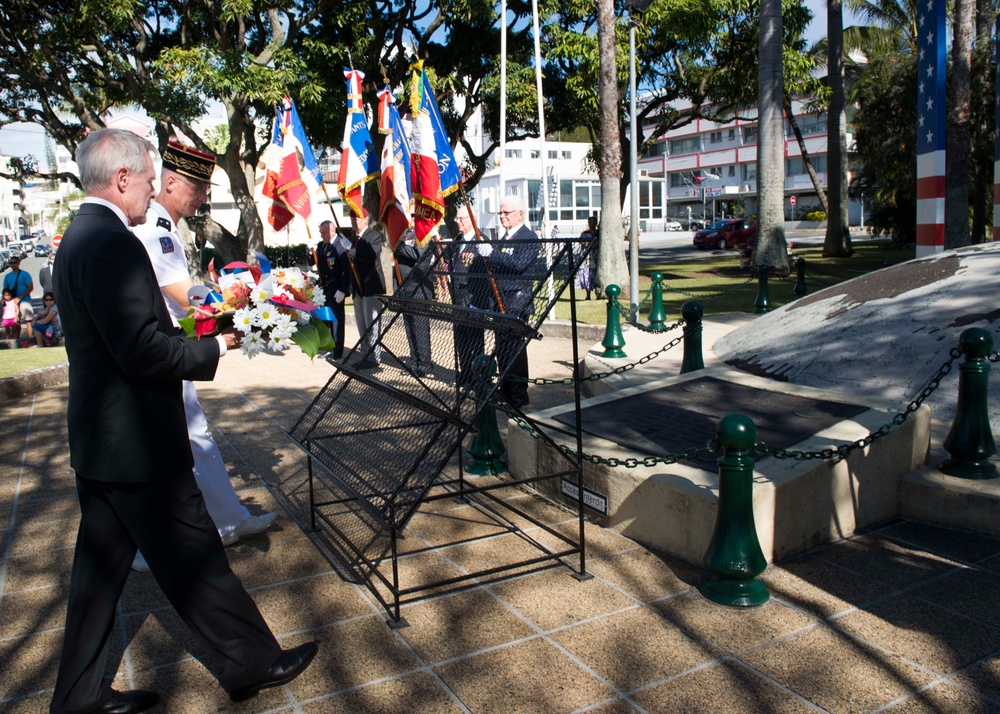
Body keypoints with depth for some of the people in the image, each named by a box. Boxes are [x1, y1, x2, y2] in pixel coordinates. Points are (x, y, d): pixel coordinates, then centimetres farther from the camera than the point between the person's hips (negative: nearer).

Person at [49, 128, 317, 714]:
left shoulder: (79, 237, 12)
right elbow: (144, 351, -26)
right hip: (136, 445, -10)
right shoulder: (114, 245, -21)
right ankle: (252, 663, 21)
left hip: (98, 443, 10)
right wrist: (214, 348, -12)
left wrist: (189, 330, 9)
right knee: (196, 559, 4)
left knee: (102, 564, 18)